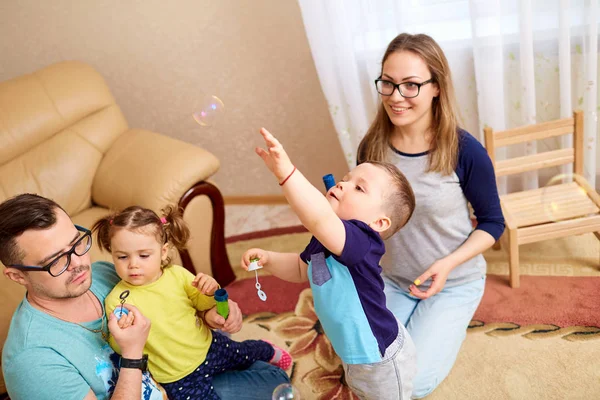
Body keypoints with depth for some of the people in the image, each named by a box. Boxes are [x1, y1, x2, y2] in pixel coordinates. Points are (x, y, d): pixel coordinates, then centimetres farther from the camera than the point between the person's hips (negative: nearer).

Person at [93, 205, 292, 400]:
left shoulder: (177, 274, -13)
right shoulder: (117, 300, -23)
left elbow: (202, 304, 2)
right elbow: (122, 350, -19)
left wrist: (211, 292, -20)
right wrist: (122, 332, -41)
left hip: (208, 345, 3)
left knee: (245, 355, 25)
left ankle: (268, 351, 58)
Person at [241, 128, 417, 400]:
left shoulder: (364, 241, -35)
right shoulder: (325, 238, -7)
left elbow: (321, 220, -55)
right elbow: (301, 269, 13)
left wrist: (285, 171, -62)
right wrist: (268, 259, -4)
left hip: (381, 360, -8)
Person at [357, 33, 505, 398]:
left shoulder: (465, 151, -22)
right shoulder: (373, 147, -12)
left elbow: (493, 223, -9)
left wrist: (448, 264, -24)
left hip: (455, 282, -3)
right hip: (393, 280, 4)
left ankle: (449, 326, 21)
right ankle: (428, 323, 27)